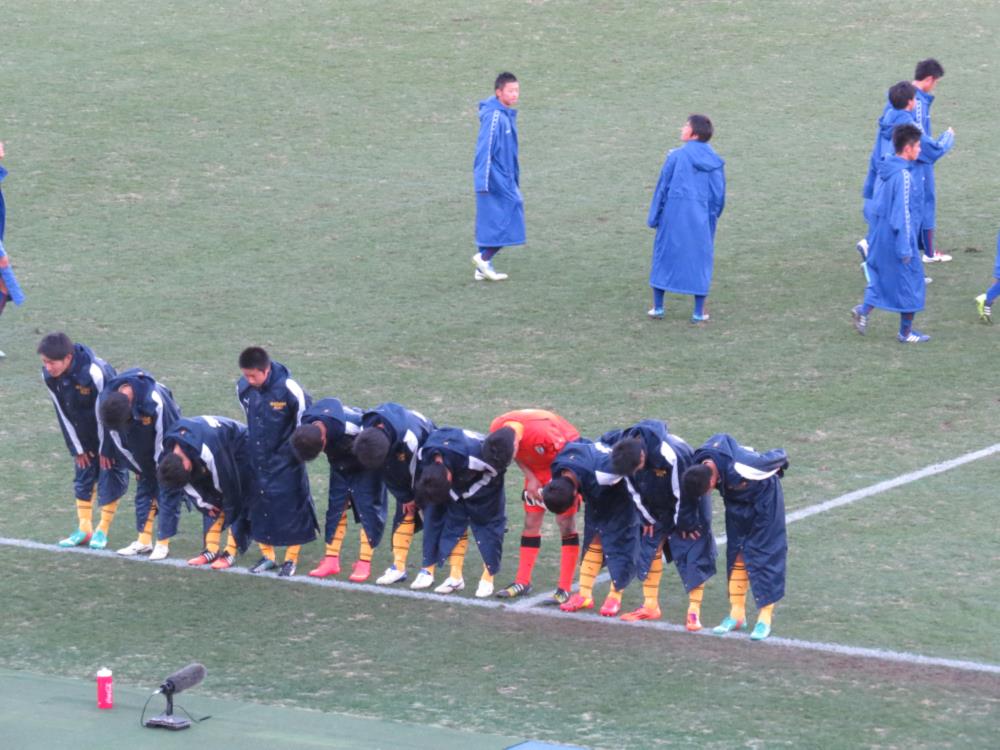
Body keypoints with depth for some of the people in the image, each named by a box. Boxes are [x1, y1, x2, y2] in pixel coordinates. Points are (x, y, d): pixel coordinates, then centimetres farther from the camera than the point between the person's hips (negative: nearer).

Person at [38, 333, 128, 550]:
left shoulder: (94, 372, -35)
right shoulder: (49, 376, -17)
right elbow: (63, 413, -6)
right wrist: (77, 448, -2)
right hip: (84, 433, 6)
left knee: (110, 476, -4)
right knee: (83, 476, 8)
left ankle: (102, 530, 6)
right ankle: (84, 529, 15)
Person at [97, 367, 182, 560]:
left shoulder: (154, 401, -38)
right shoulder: (105, 400, -21)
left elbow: (163, 436, -23)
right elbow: (114, 433, -6)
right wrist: (138, 468, 1)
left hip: (165, 445, -5)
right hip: (142, 450, 5)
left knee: (168, 492, -5)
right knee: (144, 488, 8)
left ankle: (163, 543, 0)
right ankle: (144, 541, 15)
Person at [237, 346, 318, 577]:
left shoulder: (287, 388, -21)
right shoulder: (243, 387, -4)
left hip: (286, 460, -5)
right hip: (258, 460, 5)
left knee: (290, 506, -2)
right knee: (260, 506, 9)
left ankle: (291, 559, 9)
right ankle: (267, 555, 22)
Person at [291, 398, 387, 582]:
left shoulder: (349, 427, -42)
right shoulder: (305, 425, -22)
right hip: (340, 462, 6)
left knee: (367, 506, -9)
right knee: (336, 505, 3)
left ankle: (364, 563, -5)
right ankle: (331, 560, 8)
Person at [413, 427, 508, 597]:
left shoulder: (473, 457, -43)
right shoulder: (423, 457, -27)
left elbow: (496, 470, -24)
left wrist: (466, 492, -20)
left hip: (483, 477, -5)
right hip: (458, 476, 5)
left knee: (487, 522, -8)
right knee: (454, 522, -3)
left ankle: (488, 579, -1)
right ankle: (456, 577, 3)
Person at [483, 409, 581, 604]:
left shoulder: (543, 433, -41)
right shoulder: (497, 431, -21)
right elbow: (518, 456, -2)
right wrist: (531, 478, -13)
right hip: (537, 466, 6)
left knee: (565, 521, -9)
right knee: (531, 522, 6)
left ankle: (564, 589, -8)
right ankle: (522, 582, 14)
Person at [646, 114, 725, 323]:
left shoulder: (677, 157, -8)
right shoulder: (715, 162, 2)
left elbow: (662, 187, -4)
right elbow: (719, 196, 6)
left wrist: (654, 217, 3)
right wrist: (711, 217, 18)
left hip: (674, 213, -2)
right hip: (701, 218, 2)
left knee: (664, 255, 11)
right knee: (700, 259, 11)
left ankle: (657, 306, 15)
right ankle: (699, 312, 11)